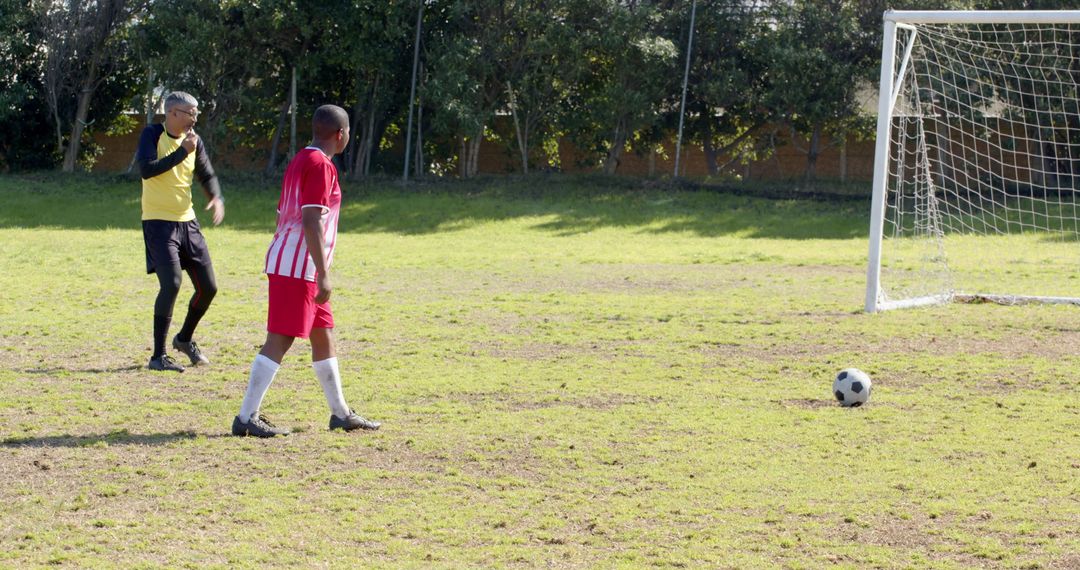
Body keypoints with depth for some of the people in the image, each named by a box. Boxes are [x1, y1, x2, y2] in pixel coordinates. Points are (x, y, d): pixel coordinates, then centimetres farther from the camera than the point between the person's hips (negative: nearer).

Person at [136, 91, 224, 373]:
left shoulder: (194, 141, 7)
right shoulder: (153, 135, -9)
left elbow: (206, 175, 17)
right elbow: (146, 169, -23)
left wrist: (216, 198, -4)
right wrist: (182, 152, -24)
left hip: (187, 222, 7)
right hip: (158, 222, -7)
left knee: (209, 287, 7)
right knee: (171, 284, -19)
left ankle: (185, 339, 32)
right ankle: (158, 356, -11)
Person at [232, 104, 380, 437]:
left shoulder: (300, 161, 17)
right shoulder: (320, 165, -13)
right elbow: (311, 222, -21)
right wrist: (323, 275, -22)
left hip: (286, 265, 10)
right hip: (298, 268, -10)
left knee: (323, 335, 16)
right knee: (280, 341, -9)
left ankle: (340, 413, 25)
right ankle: (246, 418, -10)